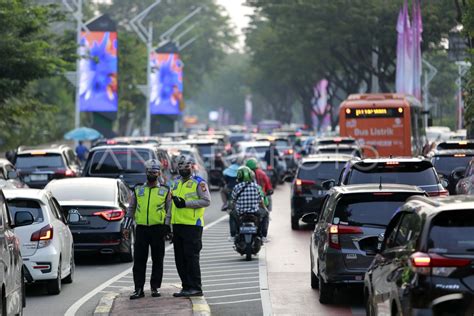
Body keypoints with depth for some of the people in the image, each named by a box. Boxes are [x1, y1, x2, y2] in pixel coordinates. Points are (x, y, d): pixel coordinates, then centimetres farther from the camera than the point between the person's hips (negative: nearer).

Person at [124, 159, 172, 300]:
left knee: (157, 260, 3)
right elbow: (130, 209, 16)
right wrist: (127, 227, 10)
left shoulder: (165, 191, 8)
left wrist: (167, 228, -2)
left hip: (158, 229, -1)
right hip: (141, 229, 1)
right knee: (139, 260, -1)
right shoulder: (138, 190, 12)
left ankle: (155, 287, 11)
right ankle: (139, 289, 1)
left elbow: (169, 210, 7)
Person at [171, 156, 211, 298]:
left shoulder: (199, 183, -4)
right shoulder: (176, 182, 19)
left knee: (191, 257, -9)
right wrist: (168, 222, 18)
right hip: (177, 225, 8)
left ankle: (196, 288, -6)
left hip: (192, 225, -8)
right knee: (180, 258, 8)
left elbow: (206, 201, -13)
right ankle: (186, 286, 15)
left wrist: (186, 203, -17)